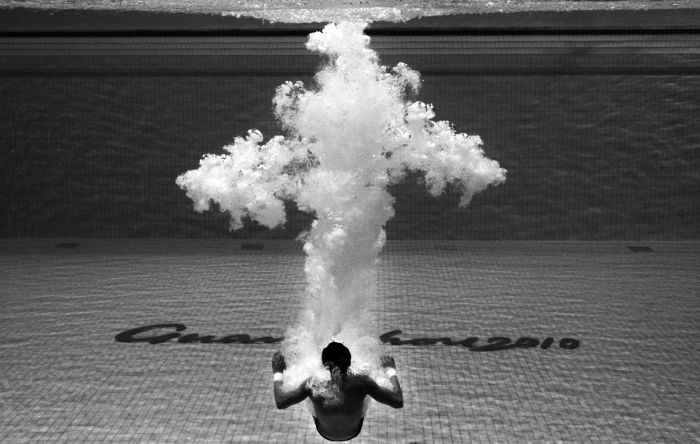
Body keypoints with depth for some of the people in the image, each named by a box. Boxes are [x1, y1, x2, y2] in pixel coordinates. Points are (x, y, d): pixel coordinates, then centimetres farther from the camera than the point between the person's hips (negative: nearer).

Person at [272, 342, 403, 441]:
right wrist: (391, 370, -11)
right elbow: (398, 402, -26)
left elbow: (280, 402, -20)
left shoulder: (313, 384, -35)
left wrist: (278, 373, -4)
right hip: (353, 432, 0)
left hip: (325, 433, 0)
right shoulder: (362, 383, -37)